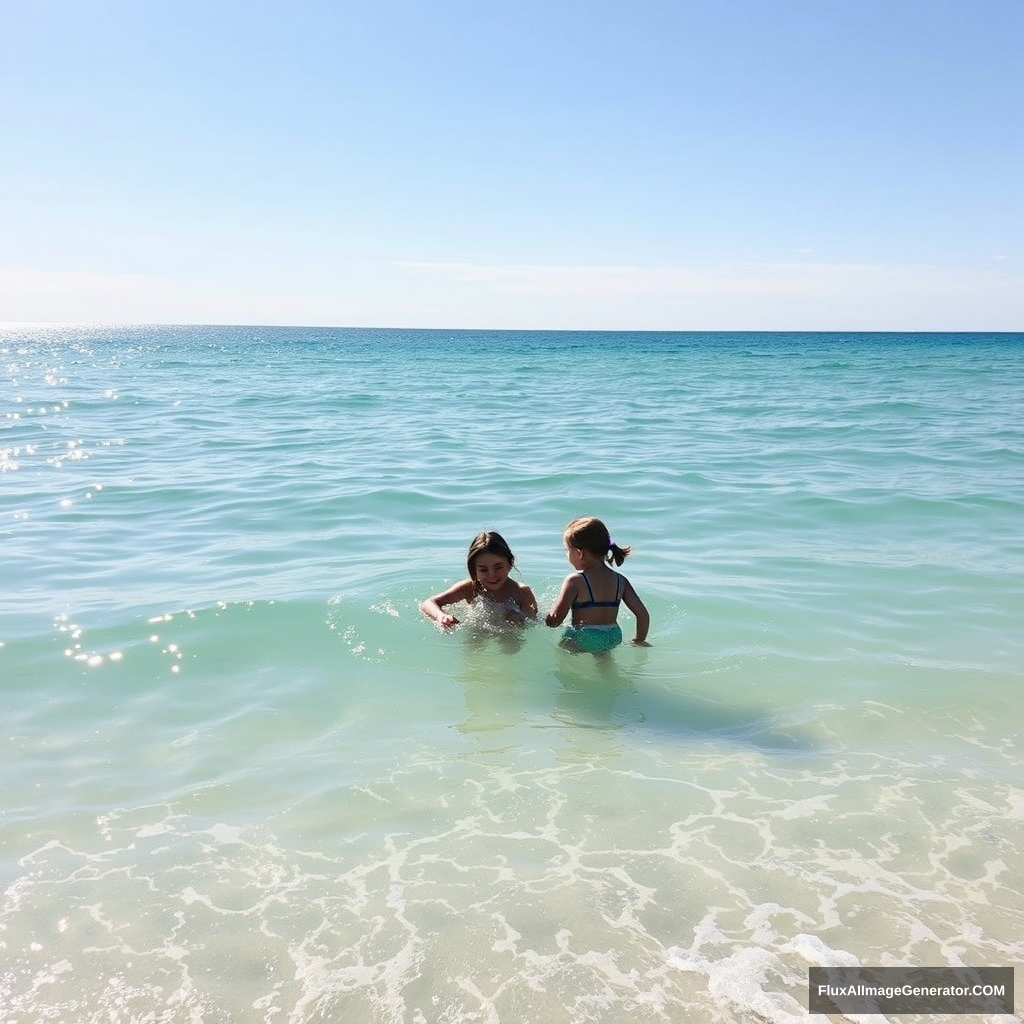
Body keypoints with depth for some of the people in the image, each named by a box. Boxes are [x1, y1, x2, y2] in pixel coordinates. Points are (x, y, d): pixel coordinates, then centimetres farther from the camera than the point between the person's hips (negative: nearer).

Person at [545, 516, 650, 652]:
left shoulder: (575, 581, -11)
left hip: (581, 641, -6)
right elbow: (643, 614, 4)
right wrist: (639, 640, 20)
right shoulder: (621, 581, 5)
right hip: (613, 639, 6)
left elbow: (554, 620, -16)